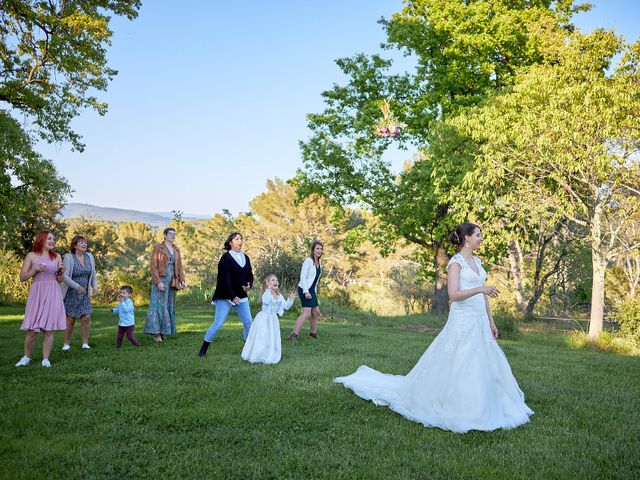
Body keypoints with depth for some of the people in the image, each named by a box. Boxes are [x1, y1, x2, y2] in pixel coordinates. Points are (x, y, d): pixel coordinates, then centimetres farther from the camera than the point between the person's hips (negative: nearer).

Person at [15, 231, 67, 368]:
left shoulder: (57, 257, 11)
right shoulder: (31, 256, 4)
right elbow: (22, 277, 2)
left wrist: (62, 272, -6)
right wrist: (35, 270, -12)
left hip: (52, 294, 2)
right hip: (36, 294, -2)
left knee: (49, 329, 0)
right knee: (32, 329, -4)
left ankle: (45, 359, 7)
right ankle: (26, 357, 15)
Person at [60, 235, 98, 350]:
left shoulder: (89, 257, 2)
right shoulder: (68, 257, -13)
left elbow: (93, 275, 10)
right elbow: (65, 276, -20)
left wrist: (95, 287, -3)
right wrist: (77, 286, -29)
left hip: (85, 294, 4)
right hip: (71, 293, -4)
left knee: (86, 318, -3)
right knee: (70, 319, 2)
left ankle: (85, 343, 5)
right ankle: (66, 344, 14)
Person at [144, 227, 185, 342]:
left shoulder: (176, 249, 12)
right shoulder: (158, 248, -4)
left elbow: (179, 267, 14)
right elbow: (153, 266, -9)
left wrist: (182, 280, 3)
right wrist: (158, 282, -18)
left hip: (171, 281, 6)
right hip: (160, 280, -6)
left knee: (169, 306, 7)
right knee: (158, 305, -7)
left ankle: (163, 331, 13)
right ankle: (156, 332, -5)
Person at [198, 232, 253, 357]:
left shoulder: (245, 258, 9)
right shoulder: (226, 258, -10)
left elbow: (250, 275, 17)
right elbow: (225, 279, -16)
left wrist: (249, 284, -6)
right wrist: (232, 296, -19)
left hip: (242, 296, 6)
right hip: (226, 297, -6)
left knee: (248, 323, 4)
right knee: (218, 324, -6)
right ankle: (203, 350, 6)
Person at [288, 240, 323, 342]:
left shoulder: (319, 263, 11)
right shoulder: (308, 261, -14)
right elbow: (303, 277, -17)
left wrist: (315, 292, 17)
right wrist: (306, 291, -22)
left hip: (312, 290, 9)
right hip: (304, 289, -9)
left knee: (316, 312, 15)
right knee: (306, 312, -19)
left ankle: (313, 333, 30)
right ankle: (293, 335, -20)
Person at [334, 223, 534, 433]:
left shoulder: (477, 261, 14)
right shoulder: (456, 262, -11)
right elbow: (453, 295, -20)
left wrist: (491, 321, 17)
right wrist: (480, 289, -30)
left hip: (480, 321, 8)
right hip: (463, 321, -8)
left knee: (484, 365, 10)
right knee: (458, 365, -4)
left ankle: (479, 409, 22)